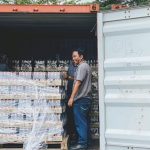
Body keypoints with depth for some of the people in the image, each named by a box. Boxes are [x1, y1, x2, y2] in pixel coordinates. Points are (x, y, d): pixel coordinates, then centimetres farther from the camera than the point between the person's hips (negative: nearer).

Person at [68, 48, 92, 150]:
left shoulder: (82, 66, -11)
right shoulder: (87, 66, 20)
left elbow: (78, 83, -18)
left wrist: (72, 97, -20)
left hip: (81, 99, -10)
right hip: (86, 98, 10)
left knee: (80, 122, -6)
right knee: (85, 122, 13)